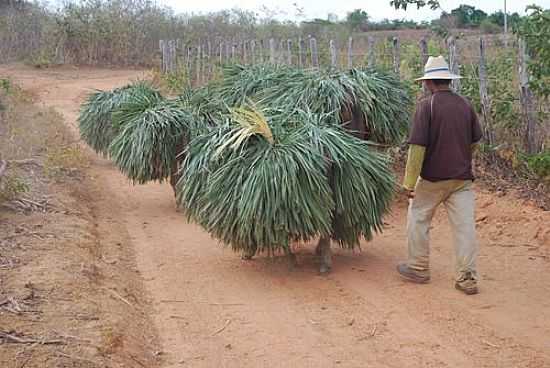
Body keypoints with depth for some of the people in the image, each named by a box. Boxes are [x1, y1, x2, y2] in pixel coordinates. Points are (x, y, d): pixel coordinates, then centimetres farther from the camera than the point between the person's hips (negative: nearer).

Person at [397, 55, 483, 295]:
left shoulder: (426, 106, -12)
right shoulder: (465, 105, 4)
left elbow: (417, 146, -17)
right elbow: (475, 140, 16)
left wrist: (409, 182, -14)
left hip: (432, 177, -4)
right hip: (463, 177, 4)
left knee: (418, 220, 14)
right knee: (464, 225, 4)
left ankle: (419, 269, 23)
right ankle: (467, 278, 5)